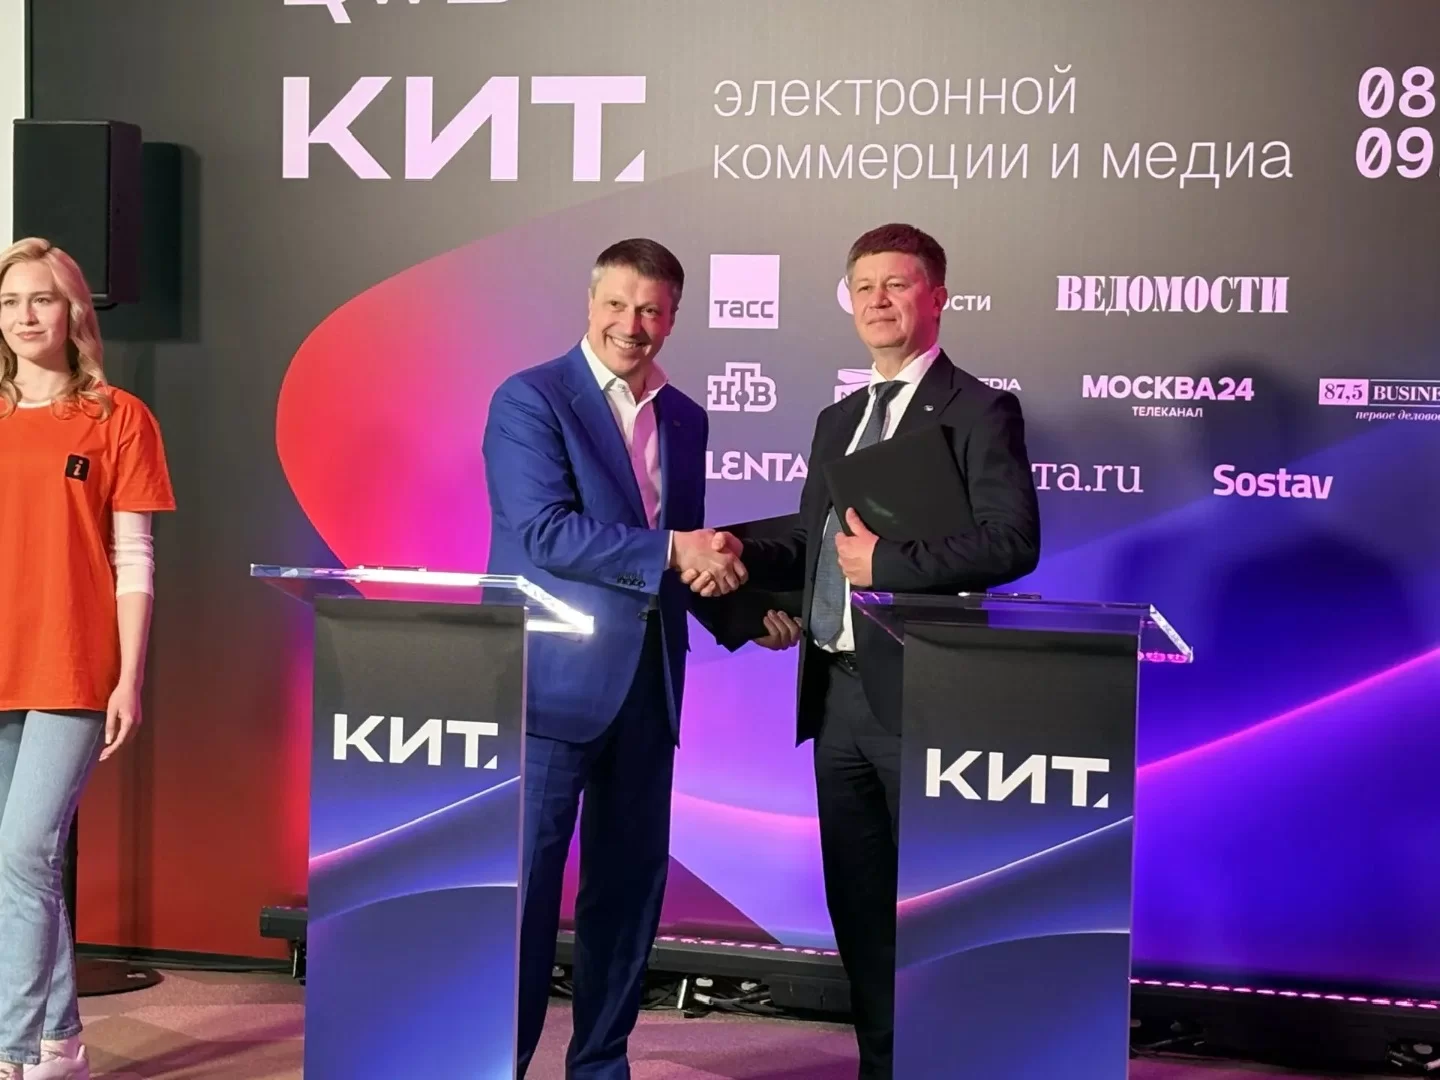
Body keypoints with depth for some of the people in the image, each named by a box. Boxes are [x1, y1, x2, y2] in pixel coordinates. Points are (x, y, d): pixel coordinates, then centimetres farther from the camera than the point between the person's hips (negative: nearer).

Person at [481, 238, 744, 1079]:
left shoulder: (685, 419, 14)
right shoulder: (530, 400, -6)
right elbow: (544, 532, -17)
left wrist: (741, 607, -1)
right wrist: (669, 552, -20)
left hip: (648, 686, 6)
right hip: (554, 682, -6)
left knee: (630, 883, 11)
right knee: (525, 880, -1)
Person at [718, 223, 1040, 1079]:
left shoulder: (979, 412, -6)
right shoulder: (838, 421, 18)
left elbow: (1013, 542, -17)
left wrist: (887, 564, -19)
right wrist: (747, 555, 0)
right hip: (838, 695, 7)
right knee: (858, 902, 14)